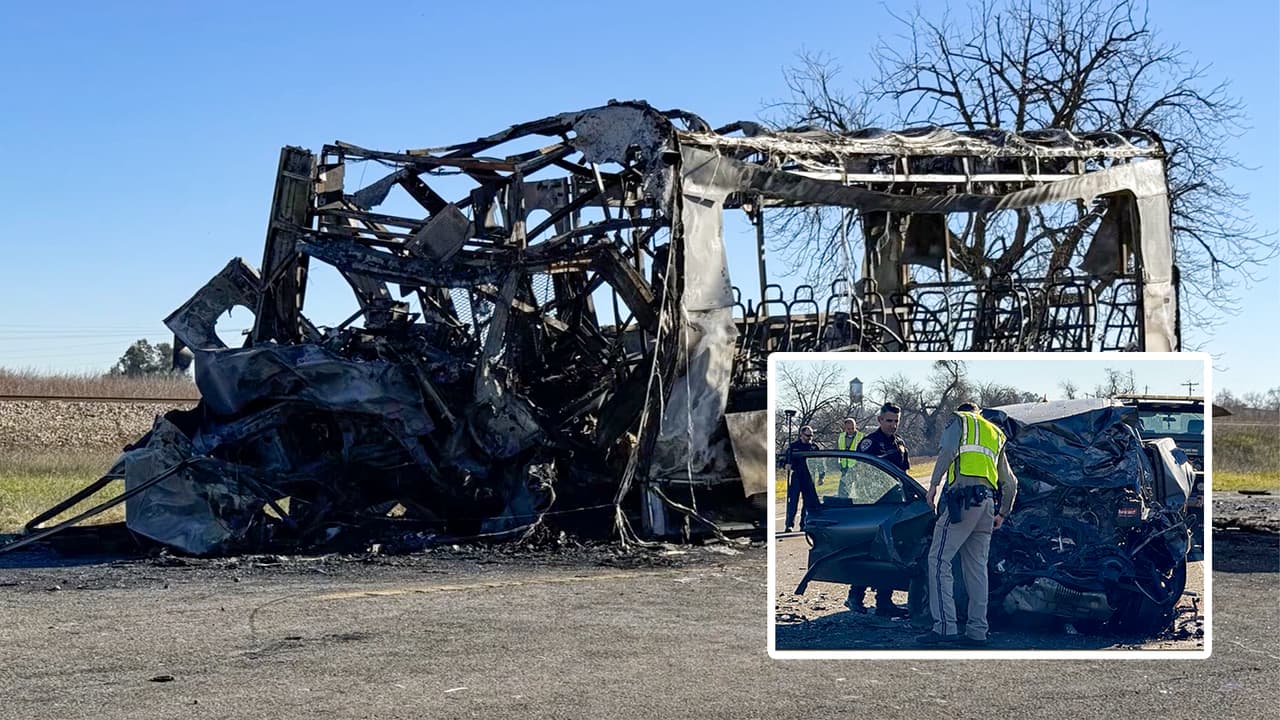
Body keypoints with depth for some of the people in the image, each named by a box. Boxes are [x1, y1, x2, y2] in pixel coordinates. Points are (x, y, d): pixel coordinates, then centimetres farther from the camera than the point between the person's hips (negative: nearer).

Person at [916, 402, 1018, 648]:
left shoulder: (959, 420, 13)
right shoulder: (996, 434, 31)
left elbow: (948, 450, -9)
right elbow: (1010, 483, 28)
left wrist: (934, 483, -8)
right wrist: (1003, 513, 35)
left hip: (963, 497, -7)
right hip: (988, 502, 7)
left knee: (939, 560, -8)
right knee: (977, 567, 9)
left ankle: (945, 626, -17)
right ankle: (977, 631, 6)